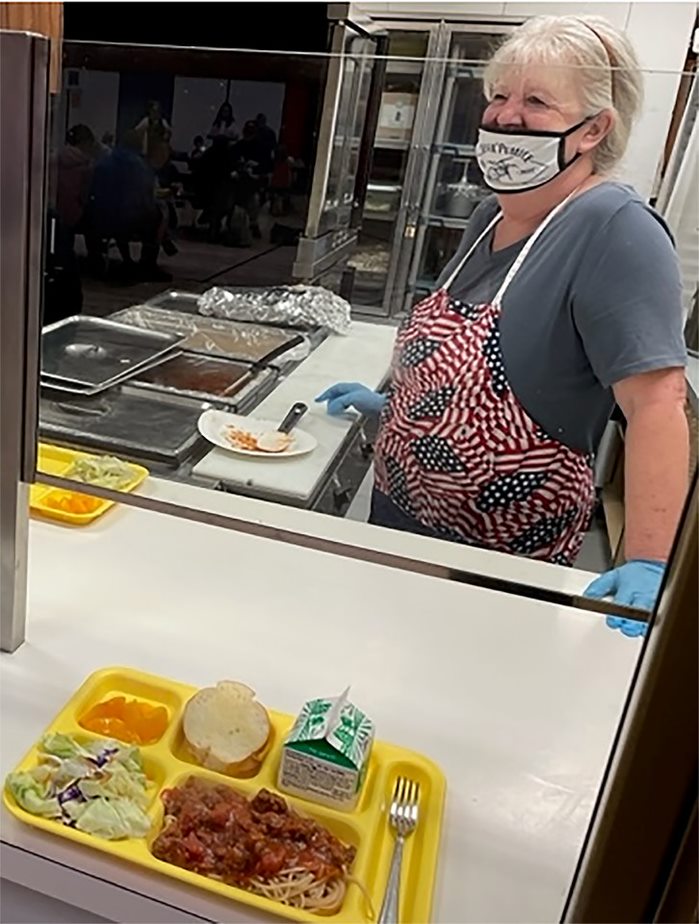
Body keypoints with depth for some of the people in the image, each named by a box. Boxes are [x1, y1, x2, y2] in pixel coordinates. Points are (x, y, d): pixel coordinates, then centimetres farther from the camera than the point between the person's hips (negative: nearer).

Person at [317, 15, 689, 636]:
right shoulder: (492, 216, 5)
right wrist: (391, 404, 17)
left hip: (500, 556, -8)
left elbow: (657, 401, -29)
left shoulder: (616, 230, -21)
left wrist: (649, 566, -35)